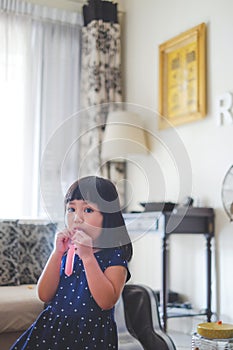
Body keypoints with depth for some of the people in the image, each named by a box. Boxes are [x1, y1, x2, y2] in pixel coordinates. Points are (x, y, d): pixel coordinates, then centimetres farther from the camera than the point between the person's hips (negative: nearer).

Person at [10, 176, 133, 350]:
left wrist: (87, 256, -25)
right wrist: (57, 253, -13)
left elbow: (107, 301, -22)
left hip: (92, 336, -4)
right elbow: (45, 296, -4)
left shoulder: (114, 255, -9)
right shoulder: (66, 251, 3)